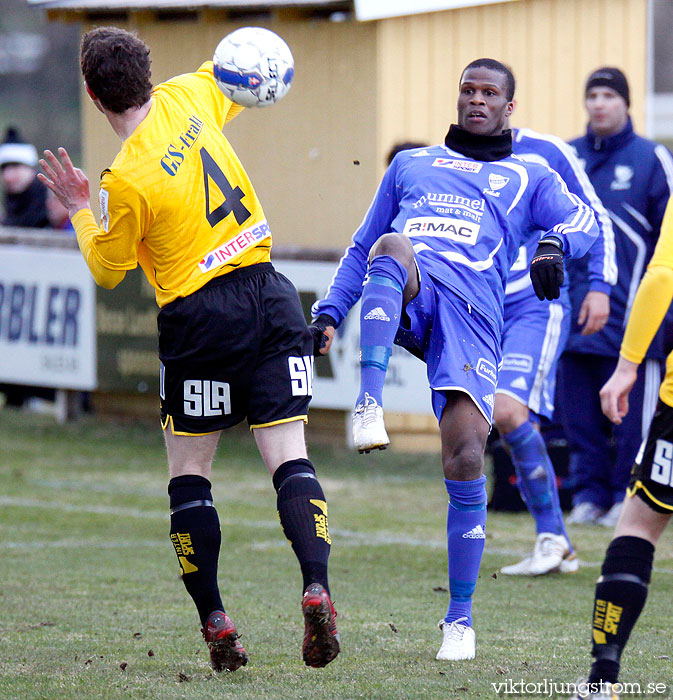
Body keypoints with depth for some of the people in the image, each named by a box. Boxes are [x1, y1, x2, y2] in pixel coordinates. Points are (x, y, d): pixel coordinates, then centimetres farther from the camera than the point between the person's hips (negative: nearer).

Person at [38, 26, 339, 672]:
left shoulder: (127, 181, -16)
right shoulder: (187, 98, 0)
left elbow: (106, 272, -1)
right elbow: (222, 77, 27)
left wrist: (77, 208, 13)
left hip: (200, 317, -5)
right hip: (270, 295, 5)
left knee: (188, 473, 9)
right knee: (288, 455, 0)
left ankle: (214, 621, 6)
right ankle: (316, 586, -19)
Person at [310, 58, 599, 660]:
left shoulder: (527, 179, 27)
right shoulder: (412, 164, 33)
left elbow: (584, 221, 10)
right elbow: (362, 248, 34)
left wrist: (555, 243, -14)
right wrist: (330, 312, 19)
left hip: (471, 309, -1)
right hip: (405, 294, 1)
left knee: (466, 459, -16)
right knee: (393, 248, -37)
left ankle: (461, 617, -4)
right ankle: (370, 403, -52)